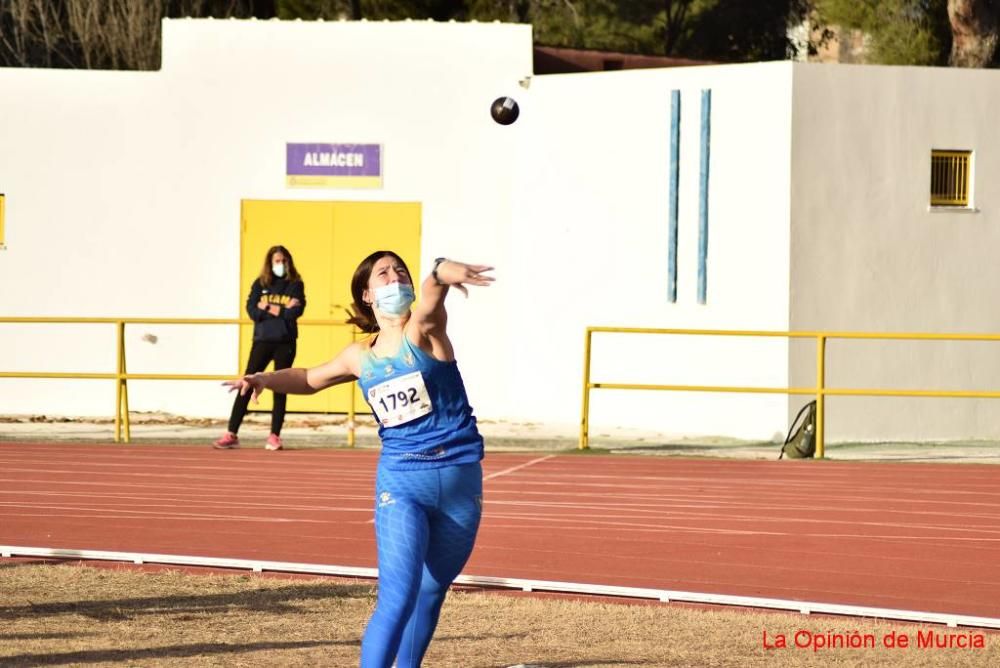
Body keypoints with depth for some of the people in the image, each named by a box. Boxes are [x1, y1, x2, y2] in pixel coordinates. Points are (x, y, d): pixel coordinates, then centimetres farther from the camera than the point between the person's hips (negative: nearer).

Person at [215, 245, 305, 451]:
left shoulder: (296, 285, 4)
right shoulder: (260, 284, 7)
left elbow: (296, 311, -10)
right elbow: (252, 310, -5)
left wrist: (269, 309, -10)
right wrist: (282, 310, -14)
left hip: (285, 343, -1)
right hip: (262, 341, 1)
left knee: (280, 388, 3)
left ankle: (275, 436, 8)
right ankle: (231, 434, -4)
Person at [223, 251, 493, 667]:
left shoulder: (423, 328, -4)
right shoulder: (360, 356, 7)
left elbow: (430, 298, -30)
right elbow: (310, 379, 27)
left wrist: (441, 273, -54)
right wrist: (264, 379, 6)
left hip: (460, 477, 0)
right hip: (402, 482, 0)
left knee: (431, 592, 14)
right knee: (398, 598, -16)